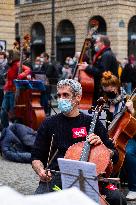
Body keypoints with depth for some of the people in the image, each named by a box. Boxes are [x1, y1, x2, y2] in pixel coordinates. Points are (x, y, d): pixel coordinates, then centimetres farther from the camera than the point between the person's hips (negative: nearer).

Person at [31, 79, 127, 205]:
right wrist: (41, 171, -7)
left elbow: (114, 156, 14)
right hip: (55, 176, 0)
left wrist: (100, 145, -6)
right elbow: (36, 157, 15)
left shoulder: (92, 123, 12)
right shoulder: (49, 124, 13)